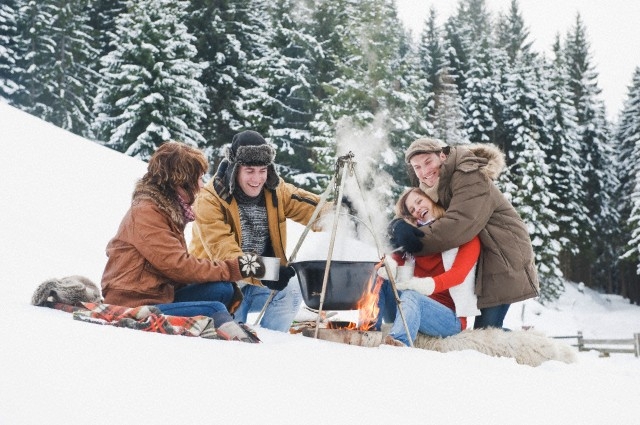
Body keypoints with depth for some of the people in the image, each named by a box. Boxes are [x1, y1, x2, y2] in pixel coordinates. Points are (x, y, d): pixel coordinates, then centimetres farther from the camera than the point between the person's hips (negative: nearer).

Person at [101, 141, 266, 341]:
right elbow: (178, 265, -20)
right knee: (215, 310, -22)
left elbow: (177, 261, 10)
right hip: (135, 307, -10)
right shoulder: (145, 213, -15)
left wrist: (234, 266, -2)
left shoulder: (169, 208, 15)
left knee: (222, 290, -6)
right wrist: (233, 268, -13)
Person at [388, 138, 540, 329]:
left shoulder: (470, 177, -19)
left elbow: (460, 224, -31)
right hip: (483, 263, 9)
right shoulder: (436, 188, 10)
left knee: (486, 330, -16)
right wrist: (399, 227, -20)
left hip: (504, 260, -9)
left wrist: (416, 242, -30)